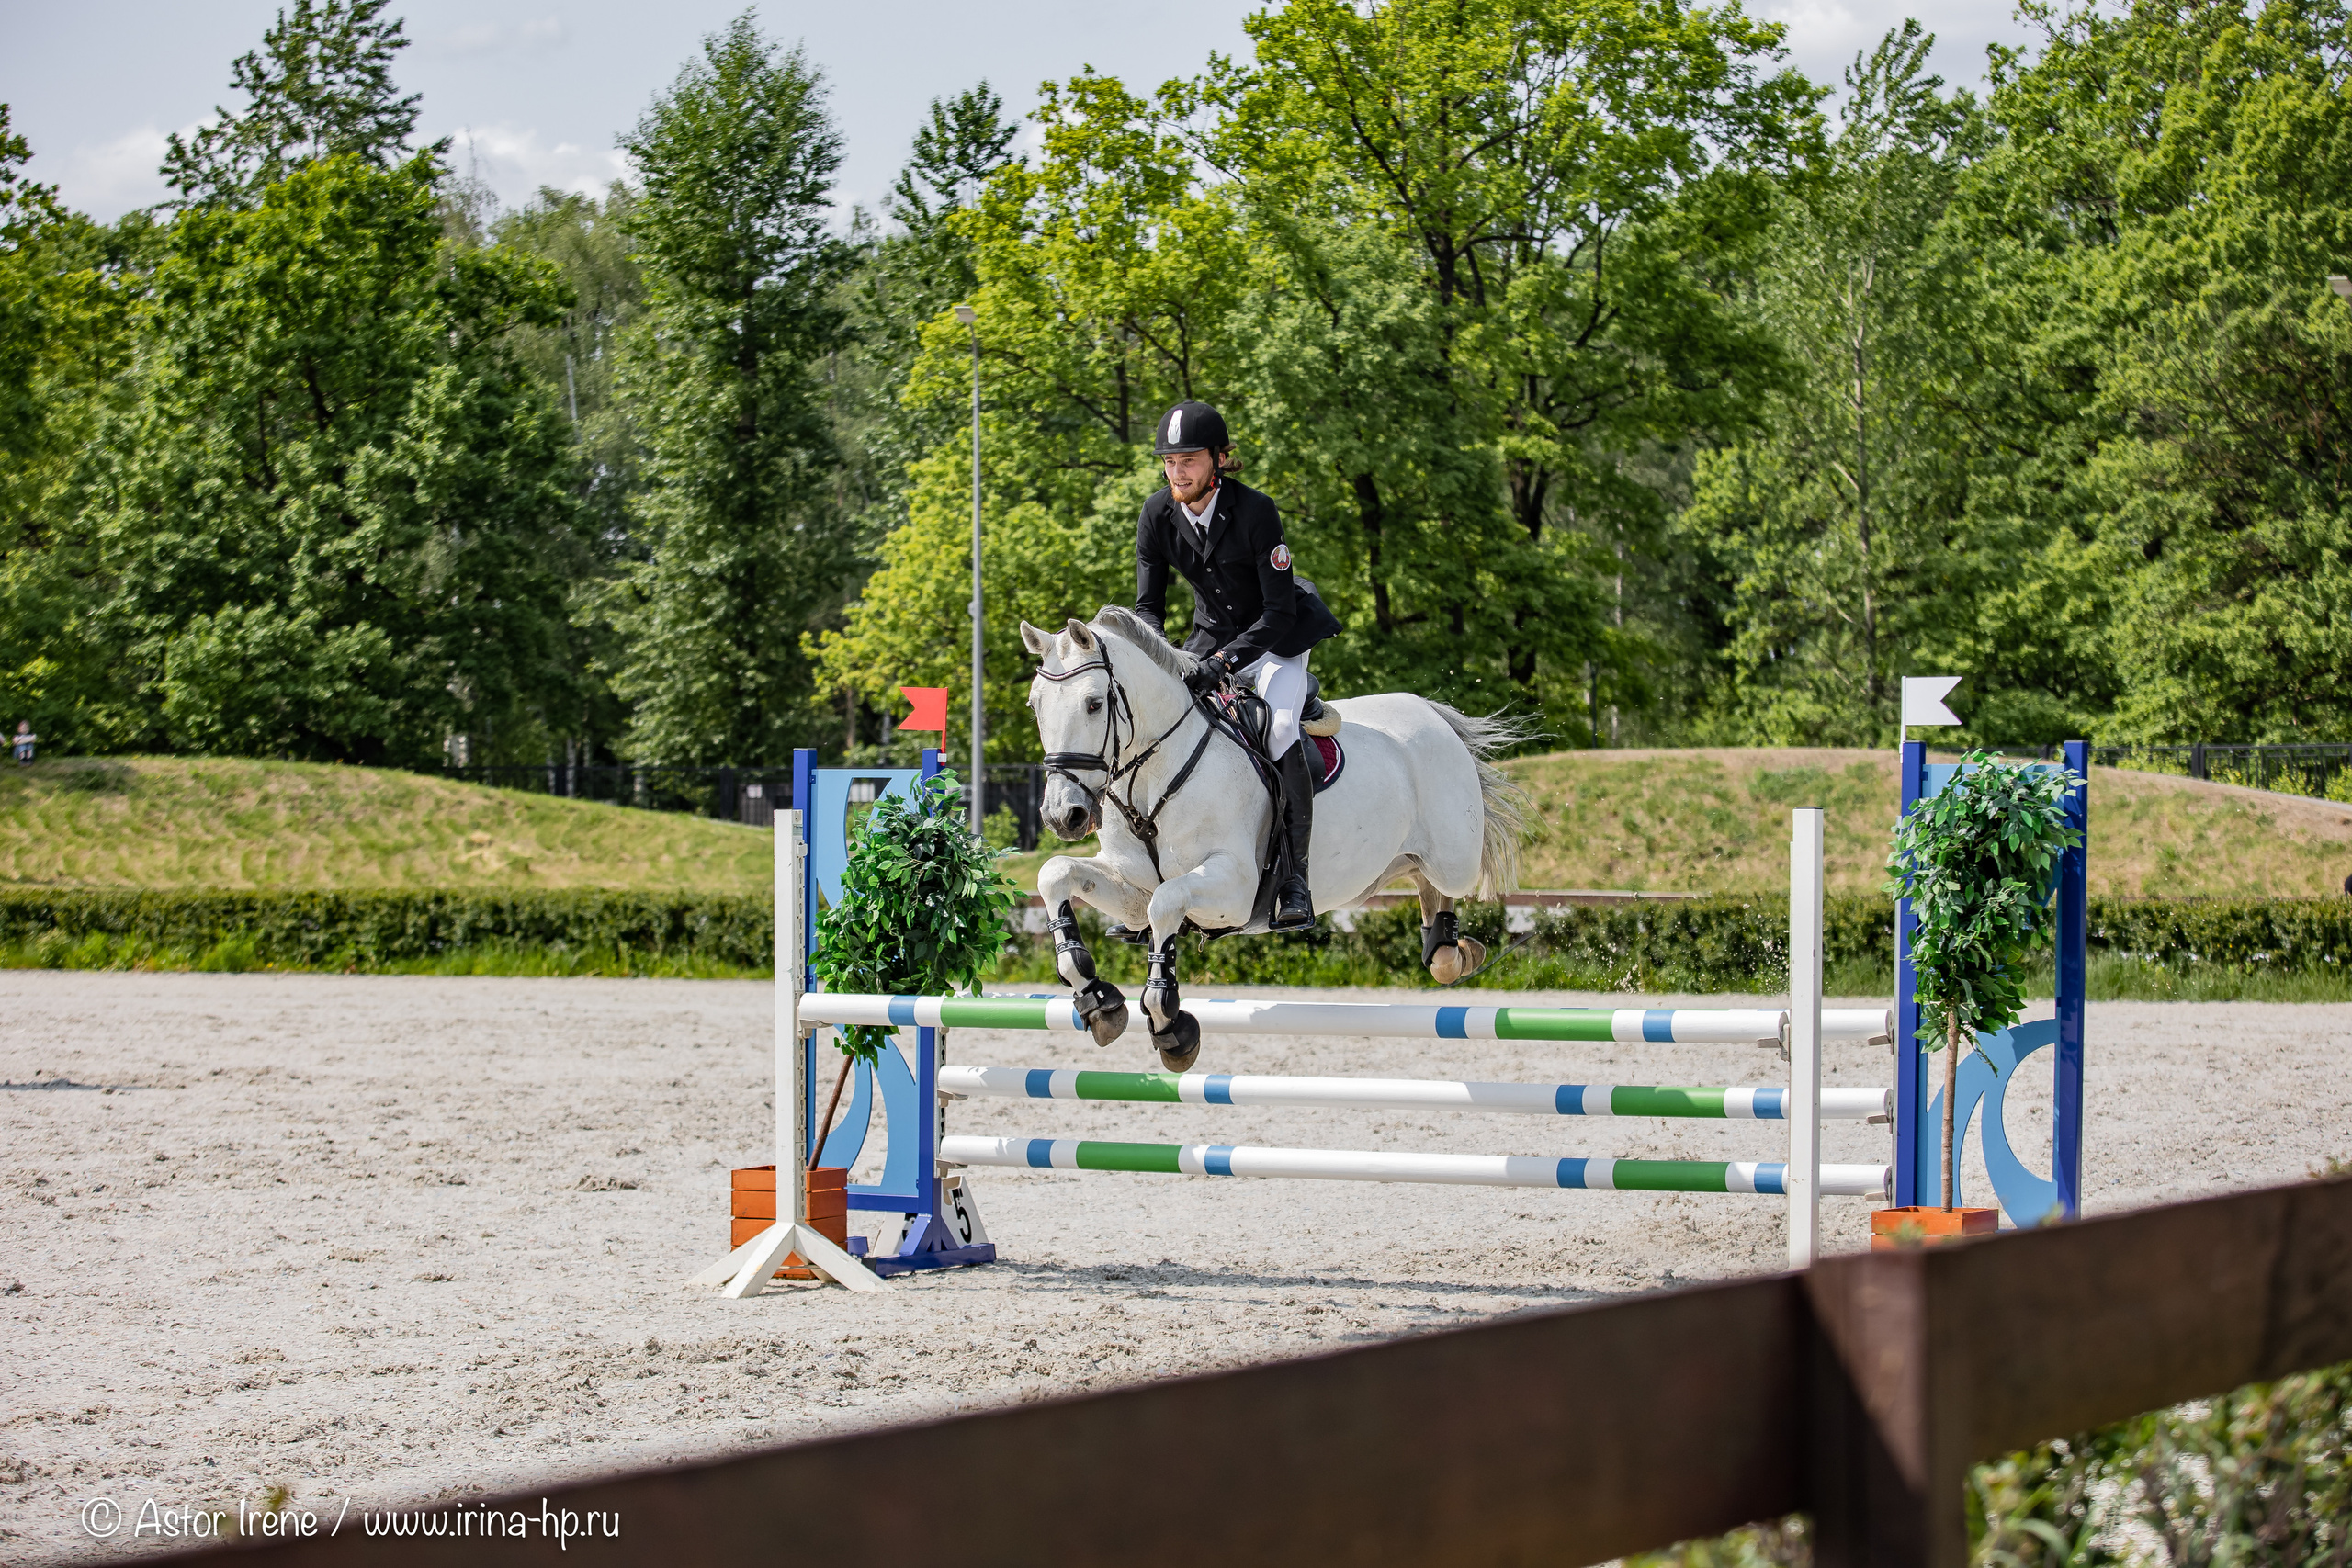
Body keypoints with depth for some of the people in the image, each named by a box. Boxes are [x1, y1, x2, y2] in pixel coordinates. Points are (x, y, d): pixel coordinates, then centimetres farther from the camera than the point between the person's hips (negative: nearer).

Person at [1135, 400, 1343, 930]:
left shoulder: (1254, 511, -26)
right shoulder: (1157, 515, -11)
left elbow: (1279, 611, -26)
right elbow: (1148, 605, -5)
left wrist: (1225, 660, -38)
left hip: (1276, 636, -5)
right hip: (1211, 636, 5)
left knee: (1278, 729, -30)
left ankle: (1294, 878, -27)